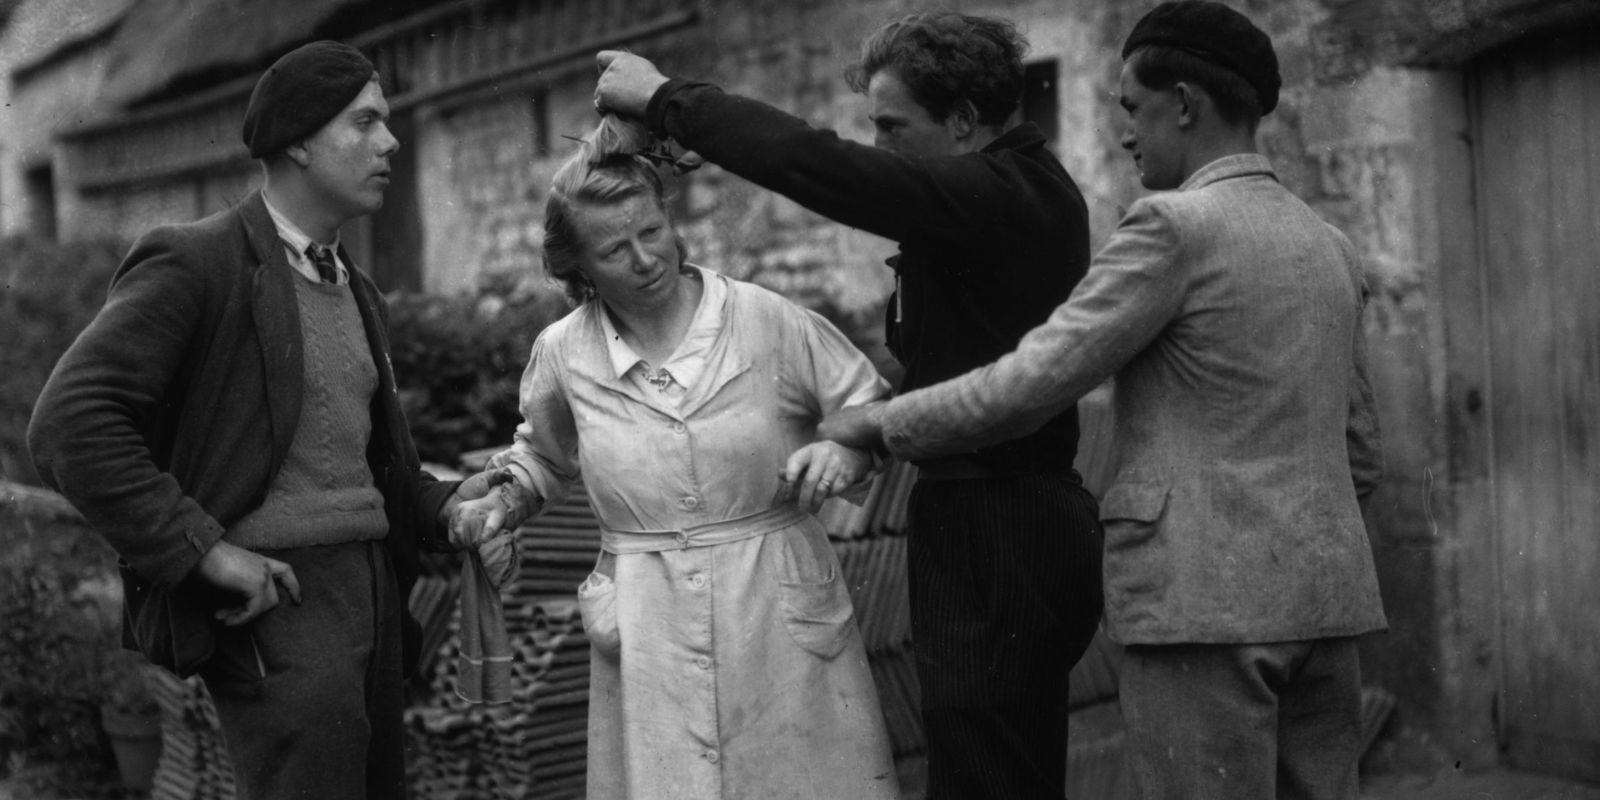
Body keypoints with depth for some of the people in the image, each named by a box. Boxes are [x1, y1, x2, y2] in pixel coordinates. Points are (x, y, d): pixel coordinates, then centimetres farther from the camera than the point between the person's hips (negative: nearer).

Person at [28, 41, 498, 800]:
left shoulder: (356, 292, 19)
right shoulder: (193, 263, -8)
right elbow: (68, 423, -16)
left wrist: (442, 503, 8)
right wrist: (205, 548, -19)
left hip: (373, 585, 8)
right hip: (275, 594, -8)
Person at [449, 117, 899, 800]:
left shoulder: (769, 321, -6)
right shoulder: (562, 355, 2)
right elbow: (545, 455, 23)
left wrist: (846, 451, -15)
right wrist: (506, 503, 6)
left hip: (783, 616, -1)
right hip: (648, 636, 1)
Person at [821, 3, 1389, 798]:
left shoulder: (1174, 226, -10)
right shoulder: (1331, 247, 14)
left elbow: (1032, 382, -11)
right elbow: (1361, 452, 18)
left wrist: (882, 423, 1)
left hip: (1205, 596, -8)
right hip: (1327, 592, 8)